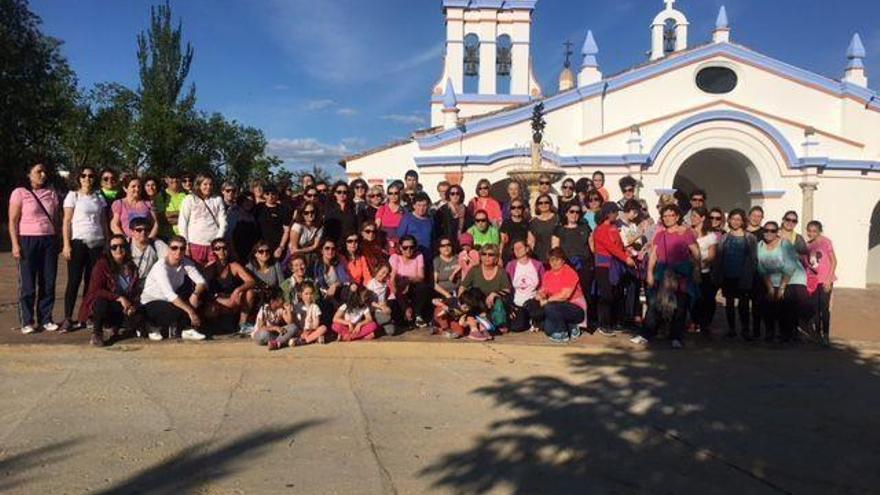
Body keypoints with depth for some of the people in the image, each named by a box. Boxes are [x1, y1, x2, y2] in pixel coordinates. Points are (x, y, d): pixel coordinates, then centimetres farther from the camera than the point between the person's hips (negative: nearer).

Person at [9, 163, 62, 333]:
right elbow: (13, 221, -3)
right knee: (27, 284, -1)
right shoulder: (19, 193, 0)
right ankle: (27, 321, 6)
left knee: (48, 283, 4)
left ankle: (45, 319, 12)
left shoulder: (52, 194, 11)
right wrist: (15, 244, -11)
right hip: (28, 240, -4)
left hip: (49, 241, 4)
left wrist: (58, 242, 8)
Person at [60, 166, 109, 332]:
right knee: (74, 280, -4)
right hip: (78, 242, -4)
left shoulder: (99, 198, 13)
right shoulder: (73, 195, 2)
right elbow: (66, 221, -3)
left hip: (97, 243, 4)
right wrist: (66, 245, -11)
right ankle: (68, 318, -1)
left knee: (92, 280, 5)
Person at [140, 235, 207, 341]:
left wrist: (195, 294, -35)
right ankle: (155, 326, -2)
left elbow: (201, 282, -13)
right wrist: (190, 311, -40)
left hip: (172, 300, 7)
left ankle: (188, 329, -14)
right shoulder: (161, 267, -25)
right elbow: (170, 295, -36)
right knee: (181, 312, -33)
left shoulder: (186, 263, -7)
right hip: (151, 304, -7)